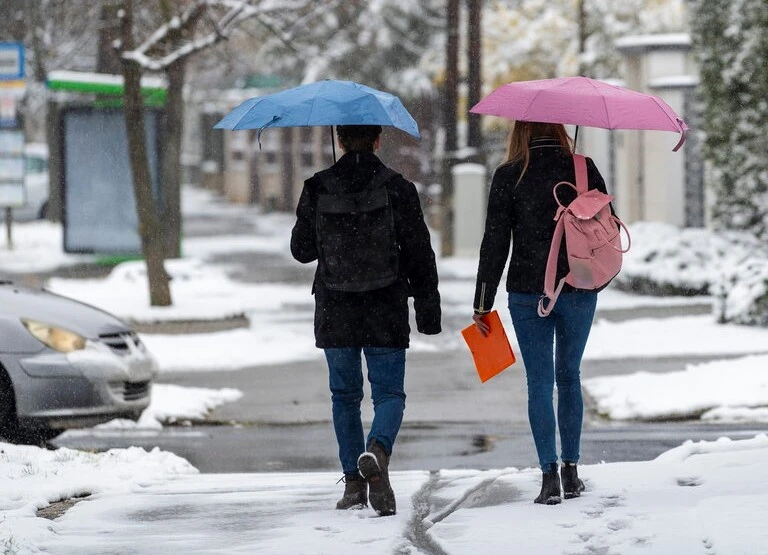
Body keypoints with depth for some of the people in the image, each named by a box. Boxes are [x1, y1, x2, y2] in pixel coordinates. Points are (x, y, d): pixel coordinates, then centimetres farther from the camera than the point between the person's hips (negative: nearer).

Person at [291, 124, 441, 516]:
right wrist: (428, 308, 5)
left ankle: (354, 483, 13)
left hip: (335, 313, 1)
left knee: (345, 395, 14)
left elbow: (301, 249, 6)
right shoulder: (397, 189, -6)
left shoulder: (316, 190, -3)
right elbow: (419, 253, -3)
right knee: (389, 392, 5)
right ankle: (377, 450, -25)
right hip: (386, 314, -1)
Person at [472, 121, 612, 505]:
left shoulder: (508, 177, -5)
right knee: (569, 376, 15)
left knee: (539, 381, 1)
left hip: (528, 292, -2)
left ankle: (549, 474, -8)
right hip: (579, 290, 2)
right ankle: (570, 470, 16)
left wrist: (483, 304, 0)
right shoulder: (583, 169, -1)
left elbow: (495, 242, -5)